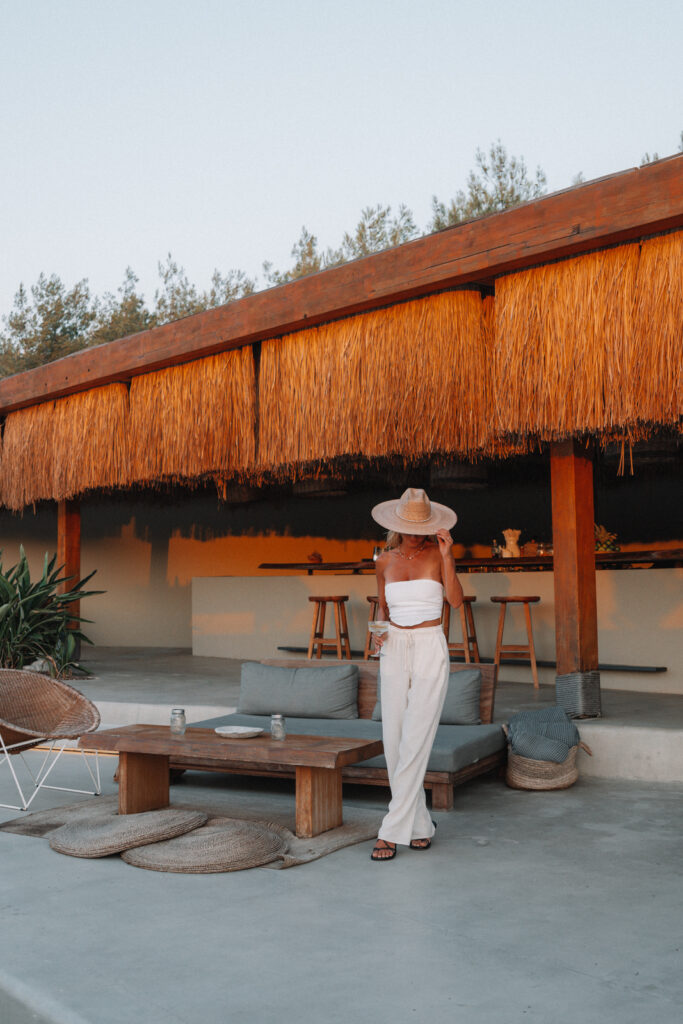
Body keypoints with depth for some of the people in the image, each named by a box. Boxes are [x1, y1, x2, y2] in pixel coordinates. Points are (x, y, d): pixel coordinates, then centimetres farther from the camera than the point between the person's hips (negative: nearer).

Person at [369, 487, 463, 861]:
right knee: (393, 743, 3)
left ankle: (393, 830, -3)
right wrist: (378, 630, -2)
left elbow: (455, 600, -13)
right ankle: (419, 824, 19)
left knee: (415, 742, -8)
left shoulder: (436, 553, -1)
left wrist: (446, 556, -21)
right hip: (394, 652, 4)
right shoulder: (385, 561, 8)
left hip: (430, 651, -4)